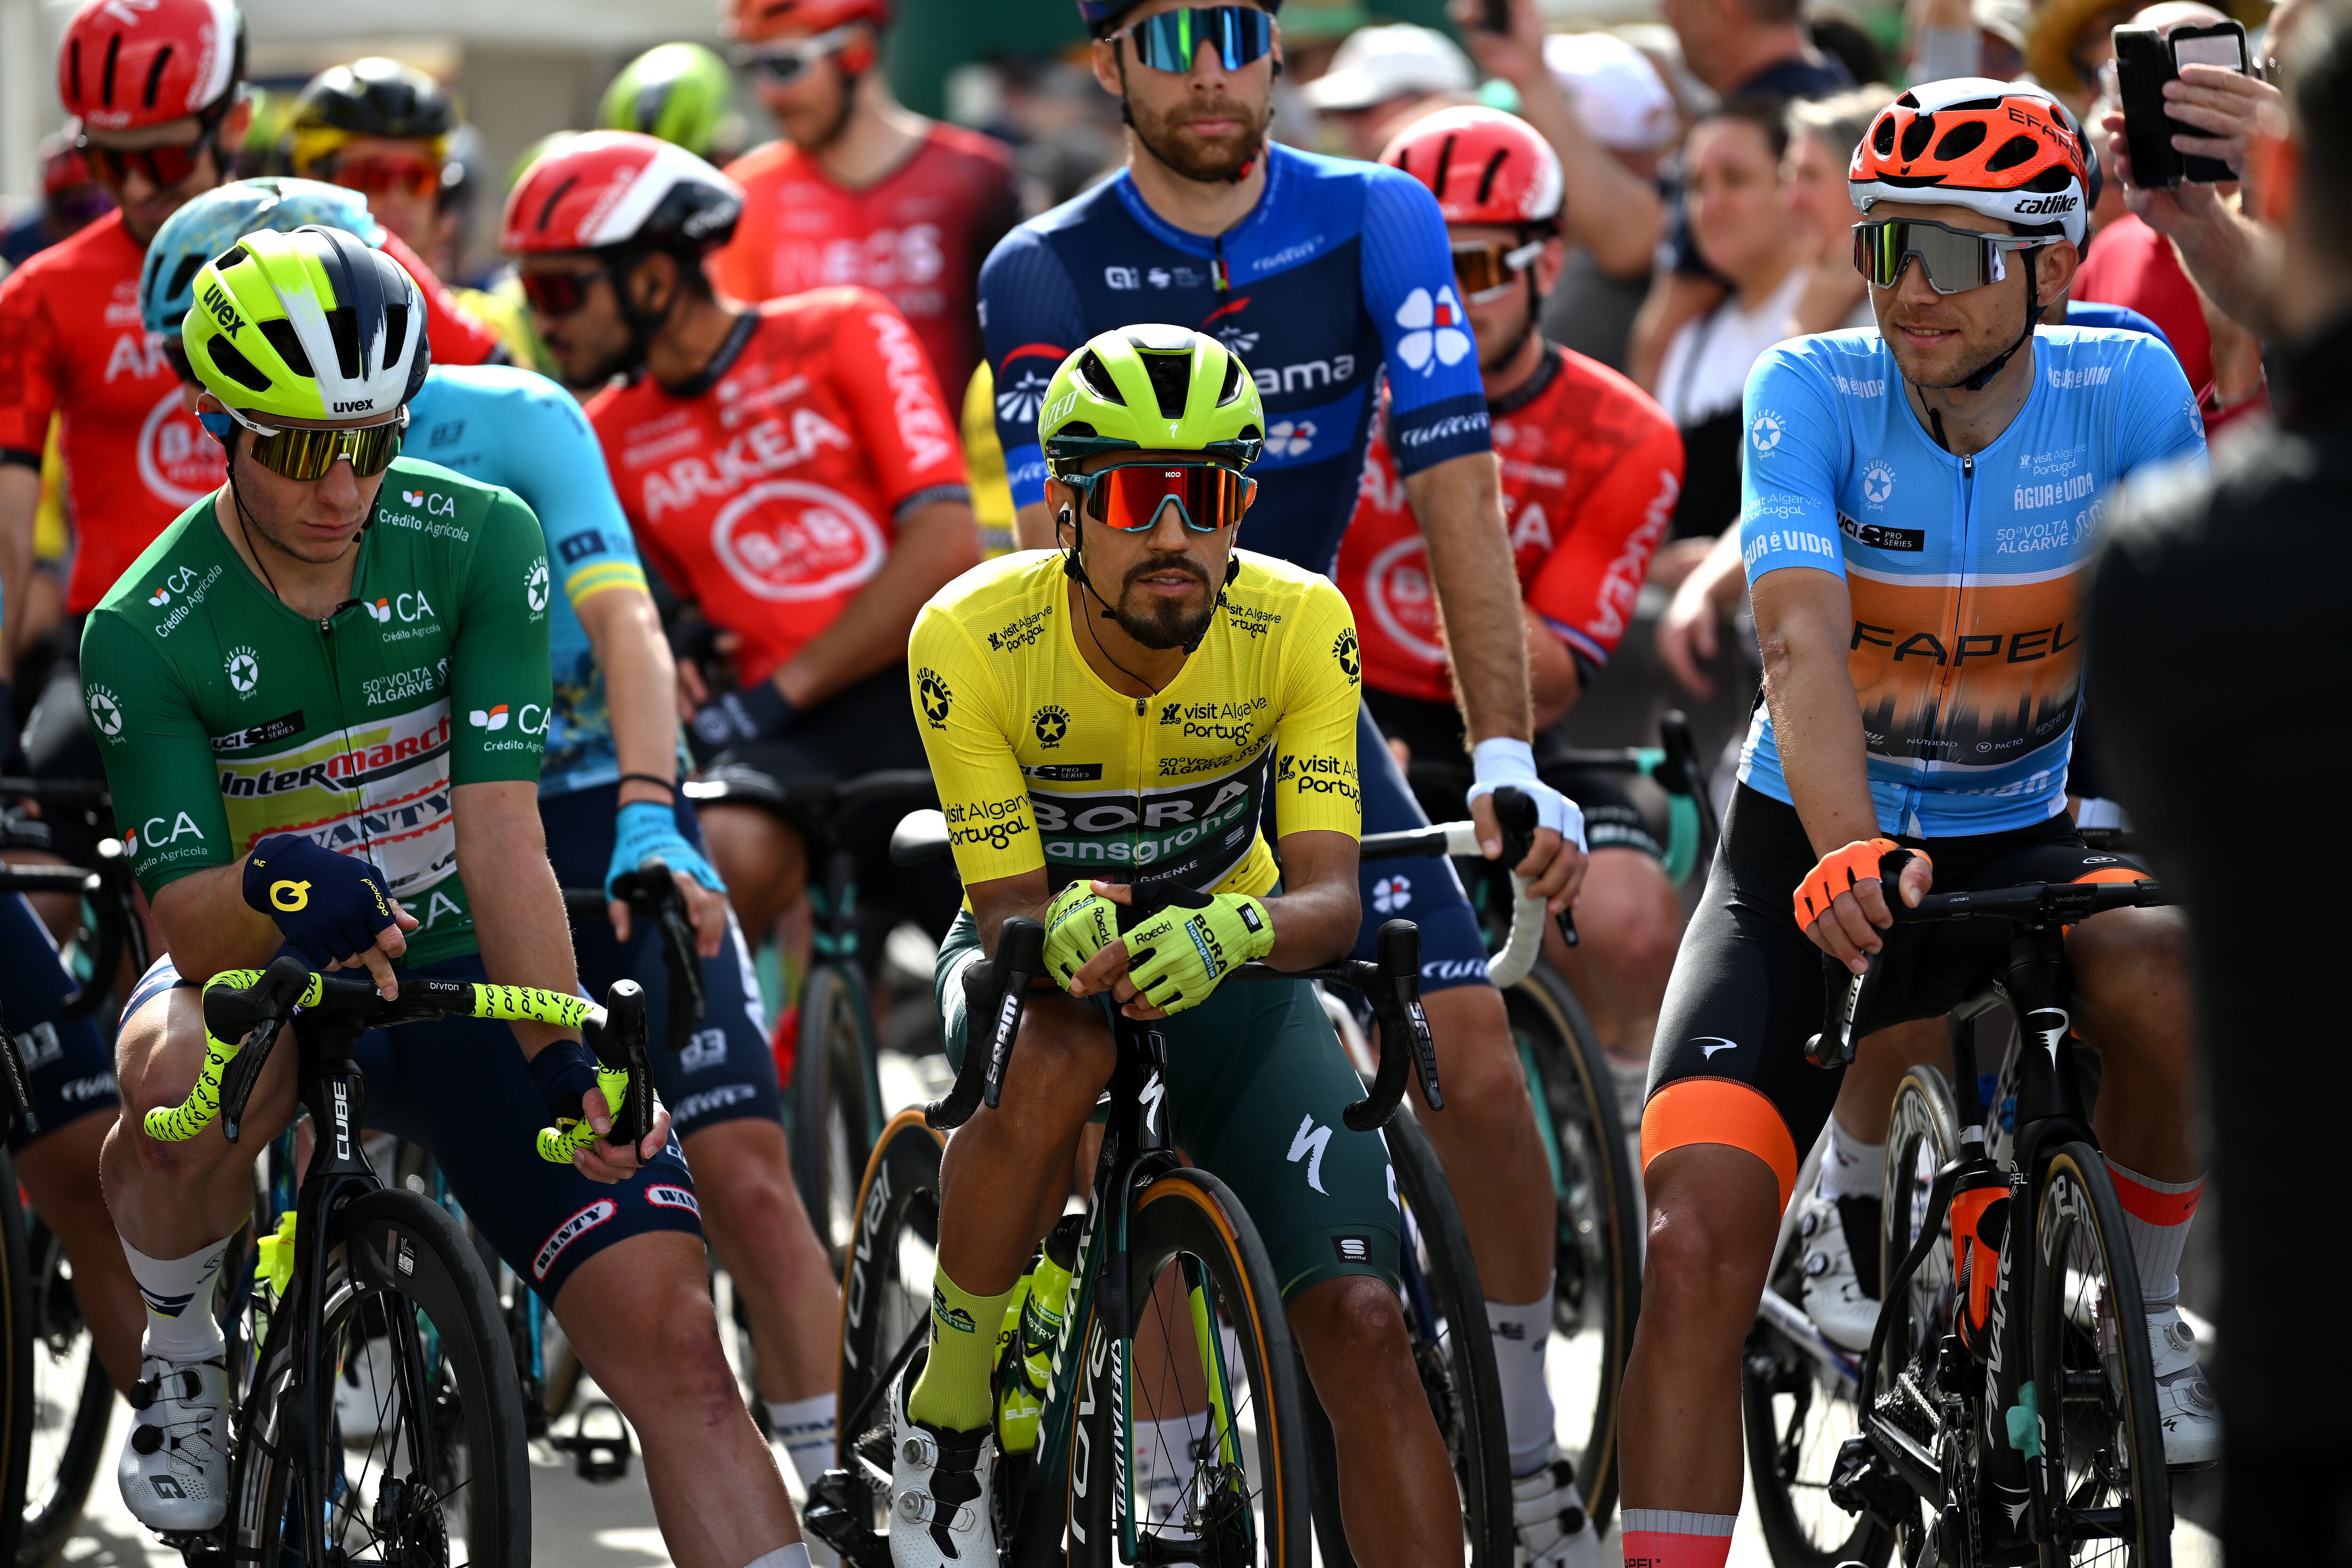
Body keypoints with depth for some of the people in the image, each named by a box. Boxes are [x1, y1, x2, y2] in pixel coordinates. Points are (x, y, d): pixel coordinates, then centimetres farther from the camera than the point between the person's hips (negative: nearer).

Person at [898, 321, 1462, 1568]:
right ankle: (945, 1417, -17)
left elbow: (1330, 898, -27)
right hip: (1039, 952, -1)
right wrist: (1067, 927, -49)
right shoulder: (969, 637, -25)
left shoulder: (1300, 625, -21)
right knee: (1057, 1058, -39)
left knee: (1361, 1327, -18)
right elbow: (1008, 903, -24)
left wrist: (1232, 931, -50)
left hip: (1222, 961, 1)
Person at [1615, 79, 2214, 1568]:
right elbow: (1805, 639, -31)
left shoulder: (2123, 387, -12)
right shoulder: (1814, 391, -17)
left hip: (2018, 845, 1)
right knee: (1697, 1246, -16)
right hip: (1814, 848, -1)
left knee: (2167, 979, -33)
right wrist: (1848, 853, -48)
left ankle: (2142, 1316, -5)